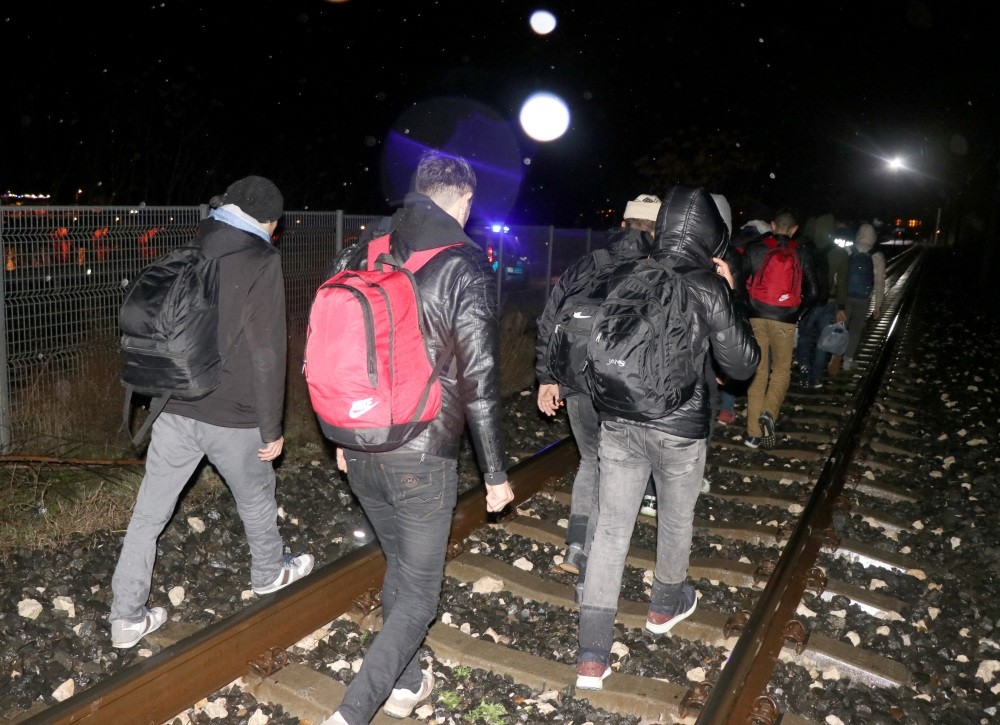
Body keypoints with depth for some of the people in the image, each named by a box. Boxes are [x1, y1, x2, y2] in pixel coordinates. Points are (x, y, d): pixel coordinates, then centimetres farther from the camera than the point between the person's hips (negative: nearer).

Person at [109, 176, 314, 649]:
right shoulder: (262, 261, -11)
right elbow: (266, 353, -15)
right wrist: (271, 428, -9)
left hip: (174, 408, 5)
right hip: (230, 415, -5)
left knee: (149, 512, 9)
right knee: (256, 498, 19)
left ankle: (127, 618, 16)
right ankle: (269, 573, 40)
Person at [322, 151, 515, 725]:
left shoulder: (358, 258, 4)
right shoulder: (466, 265, -13)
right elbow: (479, 381, -14)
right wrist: (496, 472, -5)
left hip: (360, 452, 6)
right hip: (422, 458, -6)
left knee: (399, 566, 24)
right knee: (419, 594, 9)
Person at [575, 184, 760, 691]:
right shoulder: (708, 289, -12)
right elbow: (742, 365, -4)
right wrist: (727, 294, 1)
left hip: (620, 423, 3)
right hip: (680, 429, -2)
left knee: (611, 530, 7)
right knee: (676, 520, 23)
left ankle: (592, 657, 8)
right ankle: (665, 606, 47)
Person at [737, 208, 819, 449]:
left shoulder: (754, 249, 2)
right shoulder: (801, 255, 2)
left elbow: (739, 280, 0)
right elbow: (812, 292, 1)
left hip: (756, 317, 1)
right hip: (785, 320, -1)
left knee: (758, 372, 8)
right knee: (781, 370, 14)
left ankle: (753, 433, 7)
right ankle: (769, 412, -14)